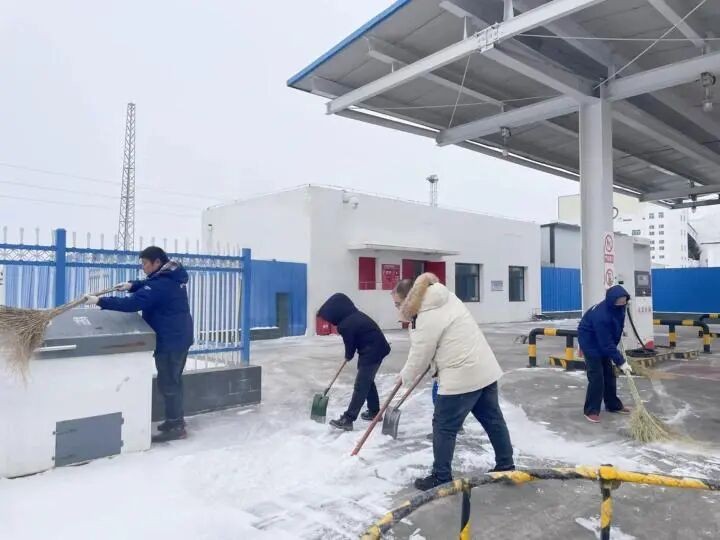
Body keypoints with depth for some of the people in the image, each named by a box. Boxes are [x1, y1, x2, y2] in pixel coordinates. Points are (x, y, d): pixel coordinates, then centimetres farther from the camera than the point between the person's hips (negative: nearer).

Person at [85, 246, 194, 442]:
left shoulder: (161, 285, -23)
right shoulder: (171, 276, 9)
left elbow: (132, 304, -27)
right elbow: (149, 285, 26)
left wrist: (100, 301, -21)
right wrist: (132, 285, 8)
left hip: (170, 340, -10)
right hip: (180, 336, 10)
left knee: (167, 383, -1)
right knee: (173, 380, 18)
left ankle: (175, 426, 7)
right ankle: (176, 420, 29)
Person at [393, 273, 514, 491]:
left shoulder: (427, 317, -17)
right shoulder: (446, 298, 11)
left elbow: (419, 357, -9)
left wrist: (405, 376, 10)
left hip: (462, 377, -10)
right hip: (485, 369, 10)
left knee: (443, 427, 4)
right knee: (493, 419, 19)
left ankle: (441, 478, 15)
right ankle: (506, 466, 33)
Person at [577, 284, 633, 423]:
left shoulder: (619, 306, -13)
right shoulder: (601, 315, -37)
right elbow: (607, 344, -33)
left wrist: (618, 335, 8)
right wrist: (621, 362, -31)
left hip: (603, 340, 8)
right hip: (590, 340, -8)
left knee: (609, 373, 12)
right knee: (596, 375, -11)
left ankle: (613, 405, 26)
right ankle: (591, 410, -3)